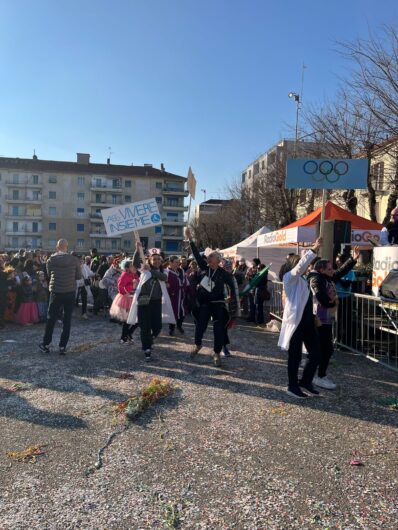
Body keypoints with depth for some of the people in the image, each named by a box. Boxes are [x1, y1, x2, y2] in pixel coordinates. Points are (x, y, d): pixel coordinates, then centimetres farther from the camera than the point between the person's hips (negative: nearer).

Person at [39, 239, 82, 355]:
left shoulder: (51, 260, -6)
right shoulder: (74, 260, -8)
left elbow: (49, 274, 8)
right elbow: (79, 276, 1)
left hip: (56, 292, 1)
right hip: (70, 292, 0)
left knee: (51, 319, 13)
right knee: (67, 320, 7)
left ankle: (46, 345, 23)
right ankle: (62, 347, 10)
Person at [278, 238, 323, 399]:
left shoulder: (302, 279, 18)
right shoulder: (289, 277, -6)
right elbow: (299, 267, -26)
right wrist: (313, 250, -29)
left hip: (307, 321, 8)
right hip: (295, 321, -8)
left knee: (315, 353, 10)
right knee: (295, 355, 2)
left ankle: (305, 381, 28)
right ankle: (293, 386, 17)